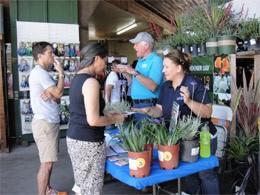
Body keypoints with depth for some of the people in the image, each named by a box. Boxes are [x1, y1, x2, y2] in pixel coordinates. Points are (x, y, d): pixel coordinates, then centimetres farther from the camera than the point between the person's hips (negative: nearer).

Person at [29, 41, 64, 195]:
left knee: (49, 161, 18)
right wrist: (61, 73, -7)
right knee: (47, 163, -6)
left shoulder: (43, 73, 17)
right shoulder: (39, 72, -14)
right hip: (44, 123, -10)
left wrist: (50, 95, -9)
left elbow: (56, 98, 15)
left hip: (50, 121, 10)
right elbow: (59, 93, -18)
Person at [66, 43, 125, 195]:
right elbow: (93, 120, -24)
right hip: (89, 142, -9)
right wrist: (115, 119, -8)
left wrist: (107, 115, 14)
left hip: (74, 138, 9)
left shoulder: (77, 78, 9)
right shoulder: (91, 82, -19)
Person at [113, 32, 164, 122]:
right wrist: (125, 72, 10)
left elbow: (152, 86, -24)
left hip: (148, 105, -8)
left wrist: (134, 73, -23)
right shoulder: (140, 60, 15)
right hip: (136, 104, 8)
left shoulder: (156, 60, -12)